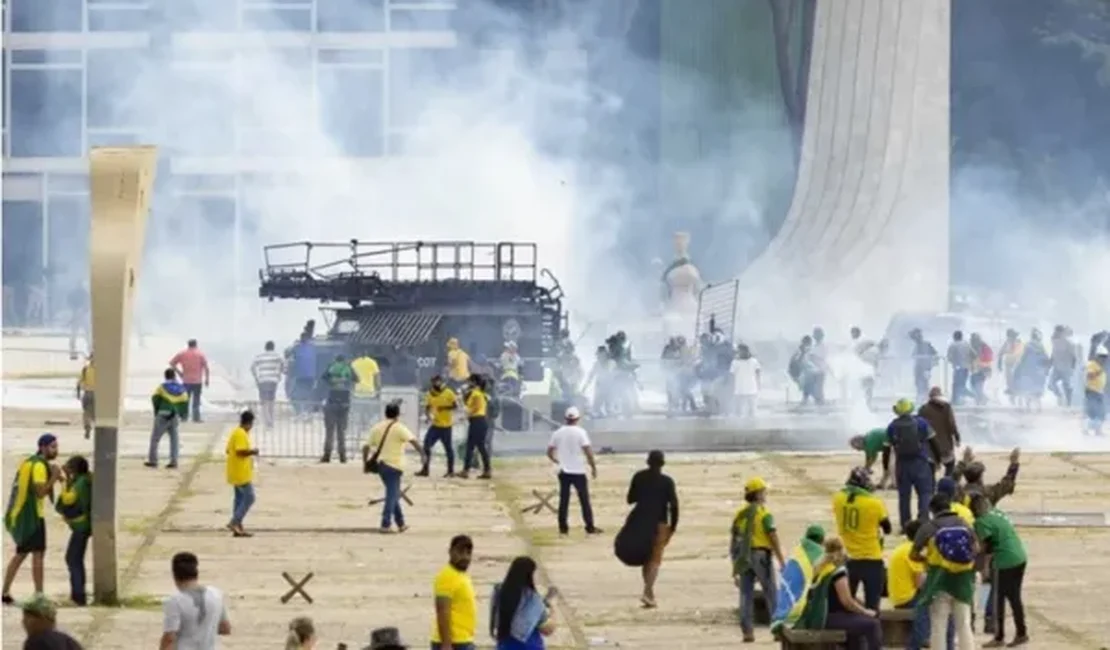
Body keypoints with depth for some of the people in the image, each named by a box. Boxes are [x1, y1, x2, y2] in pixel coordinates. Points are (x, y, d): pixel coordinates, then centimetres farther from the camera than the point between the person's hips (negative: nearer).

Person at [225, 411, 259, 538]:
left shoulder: (235, 432, 14)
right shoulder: (241, 434, -17)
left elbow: (228, 450, 19)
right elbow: (240, 451, -27)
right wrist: (252, 452, -11)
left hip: (236, 473, 10)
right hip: (242, 473, -10)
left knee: (239, 498, 12)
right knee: (249, 497, -7)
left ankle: (238, 527, 12)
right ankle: (234, 522, -12)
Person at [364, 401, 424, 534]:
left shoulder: (377, 428, 11)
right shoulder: (399, 428, -7)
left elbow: (366, 446, 10)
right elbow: (413, 440, -19)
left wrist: (365, 462, 17)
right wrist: (422, 454, -18)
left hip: (381, 464, 6)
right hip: (394, 465, -6)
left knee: (393, 493, 18)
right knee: (392, 495, -4)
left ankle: (401, 523, 23)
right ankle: (386, 525, -12)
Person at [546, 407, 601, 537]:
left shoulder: (558, 433, 1)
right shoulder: (580, 432, -11)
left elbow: (549, 452, 6)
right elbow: (588, 451, -16)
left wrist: (556, 461, 25)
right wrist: (593, 467, -5)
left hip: (564, 472, 3)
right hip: (578, 472, -3)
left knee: (564, 500, 10)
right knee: (584, 500, 4)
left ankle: (563, 527, 10)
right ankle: (590, 527, 5)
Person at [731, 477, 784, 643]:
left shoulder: (740, 514, 10)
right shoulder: (764, 514, -7)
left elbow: (733, 540, 10)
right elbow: (774, 539, -12)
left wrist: (734, 565, 16)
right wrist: (782, 563, -9)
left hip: (743, 558, 5)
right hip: (761, 555, -5)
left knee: (746, 594, 5)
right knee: (771, 594, 4)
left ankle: (747, 631, 0)